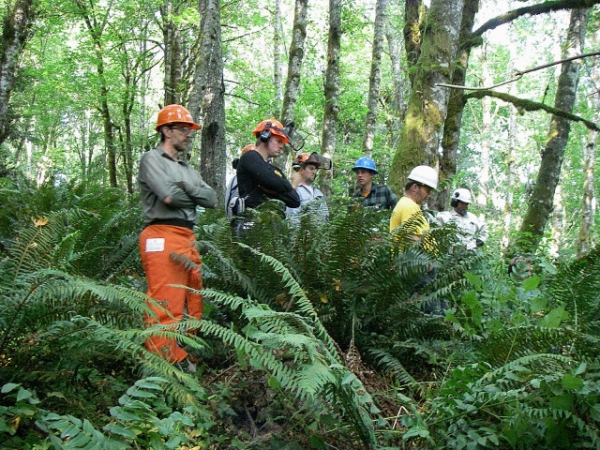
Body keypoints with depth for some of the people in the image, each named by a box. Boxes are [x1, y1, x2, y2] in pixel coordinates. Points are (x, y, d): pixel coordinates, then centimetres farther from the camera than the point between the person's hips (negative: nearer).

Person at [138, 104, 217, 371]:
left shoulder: (187, 168, 27)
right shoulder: (152, 159, 3)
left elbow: (212, 200, 14)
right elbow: (169, 196, -13)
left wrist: (189, 188, -4)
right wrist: (196, 196, 5)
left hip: (187, 239, 9)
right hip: (163, 238, -9)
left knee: (192, 306, 8)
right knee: (166, 308, -14)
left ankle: (185, 362, 15)